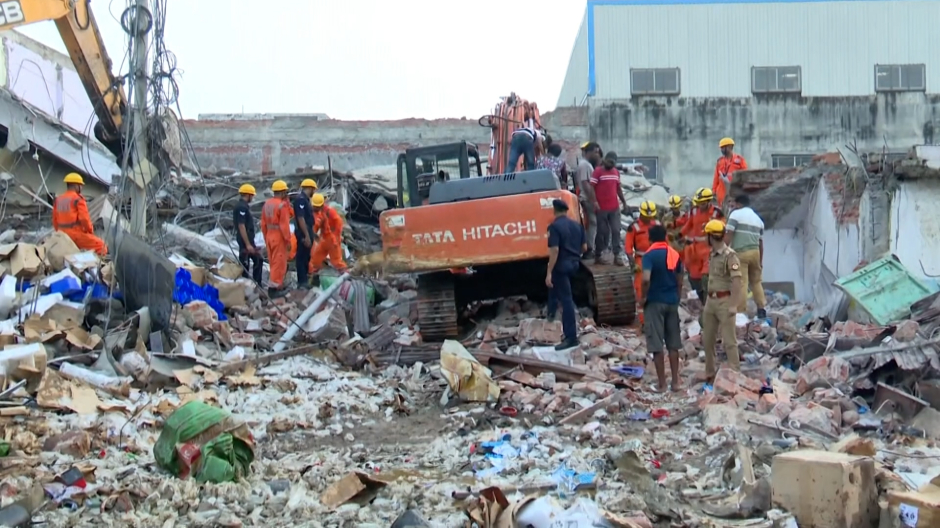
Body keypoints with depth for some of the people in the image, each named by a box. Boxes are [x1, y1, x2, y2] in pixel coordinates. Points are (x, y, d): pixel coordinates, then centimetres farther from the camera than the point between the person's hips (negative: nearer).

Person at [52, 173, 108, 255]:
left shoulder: (58, 200, 11)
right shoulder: (78, 199, -10)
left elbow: (55, 220, 14)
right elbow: (84, 219, -17)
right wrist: (90, 231, -1)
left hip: (64, 236, 8)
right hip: (77, 235, -8)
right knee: (101, 246, -2)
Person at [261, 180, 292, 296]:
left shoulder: (267, 203, 7)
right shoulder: (282, 204, -17)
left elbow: (263, 223, 11)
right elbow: (284, 225, -19)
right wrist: (288, 240, -14)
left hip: (269, 236, 8)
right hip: (279, 237, -8)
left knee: (273, 262, 15)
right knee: (279, 263, -2)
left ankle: (278, 285, 25)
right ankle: (274, 287, -3)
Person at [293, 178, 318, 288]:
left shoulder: (305, 199, 14)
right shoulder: (301, 199, -18)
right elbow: (300, 218, -24)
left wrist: (310, 234, 23)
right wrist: (306, 235, -25)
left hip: (307, 232, 10)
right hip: (303, 233, -10)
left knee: (306, 256, 17)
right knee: (302, 256, -4)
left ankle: (305, 278, 26)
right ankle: (302, 281, -1)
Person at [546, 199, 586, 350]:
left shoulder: (554, 226, -14)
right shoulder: (577, 225, 8)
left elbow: (554, 250, -21)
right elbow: (584, 248, 12)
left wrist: (549, 273, -20)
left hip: (561, 265, -7)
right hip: (574, 264, 7)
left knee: (565, 299, -6)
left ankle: (571, 337, -6)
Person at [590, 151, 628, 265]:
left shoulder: (616, 172, 13)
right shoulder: (597, 171, -6)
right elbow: (591, 187, -11)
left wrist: (624, 202, 20)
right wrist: (595, 202, -21)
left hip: (615, 208, 5)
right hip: (602, 208, -5)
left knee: (616, 231, 1)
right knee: (602, 231, 2)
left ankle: (617, 255, 3)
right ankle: (599, 255, 12)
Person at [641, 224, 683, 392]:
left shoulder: (650, 255, -10)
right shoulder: (674, 254, 6)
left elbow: (646, 279, -23)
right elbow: (679, 281, 10)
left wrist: (643, 297, -10)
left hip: (655, 301, -5)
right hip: (672, 301, 5)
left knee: (656, 344, 0)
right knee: (673, 343, 11)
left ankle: (661, 383, 2)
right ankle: (675, 381, 13)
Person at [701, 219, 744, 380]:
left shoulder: (730, 256, -15)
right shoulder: (712, 255, 10)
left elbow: (737, 282, -19)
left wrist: (733, 305, -24)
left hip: (724, 301, -9)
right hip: (711, 300, 9)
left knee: (729, 340, -4)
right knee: (707, 339, 13)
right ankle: (710, 374, 23)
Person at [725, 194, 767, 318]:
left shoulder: (736, 214, 0)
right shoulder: (758, 219, 19)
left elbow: (729, 235, -9)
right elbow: (760, 243, 19)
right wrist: (761, 261, 24)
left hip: (741, 252, -6)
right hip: (755, 252, 6)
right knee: (756, 281, 17)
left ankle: (742, 312, -7)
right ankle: (761, 308, 14)